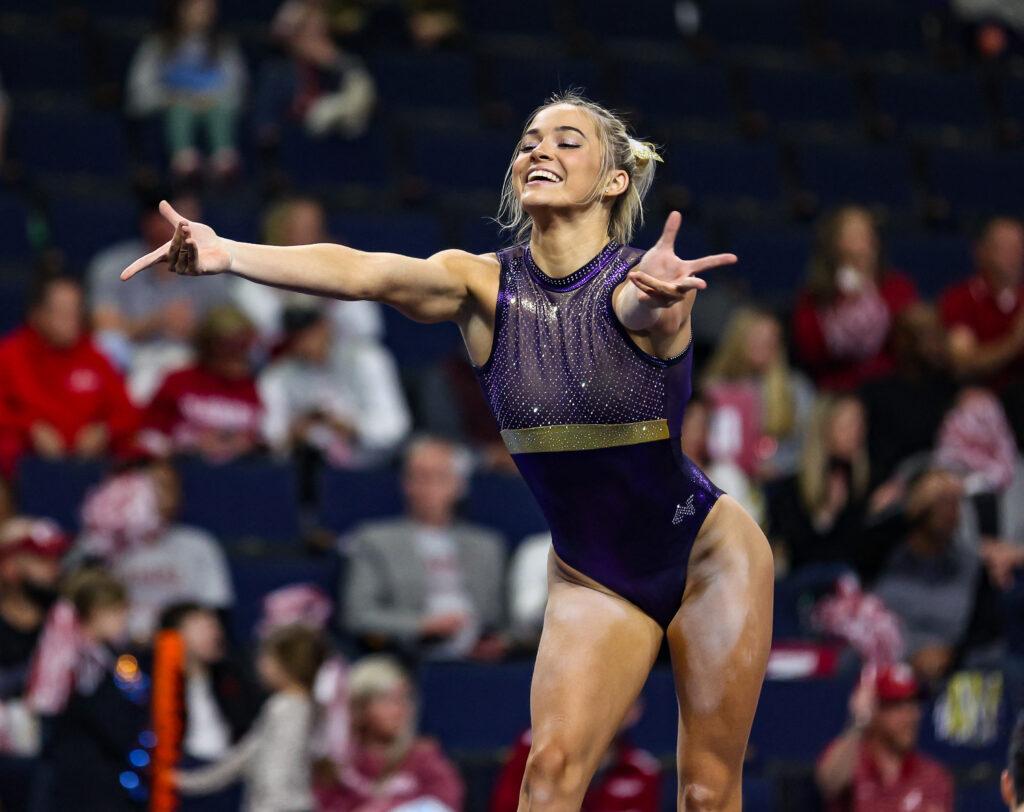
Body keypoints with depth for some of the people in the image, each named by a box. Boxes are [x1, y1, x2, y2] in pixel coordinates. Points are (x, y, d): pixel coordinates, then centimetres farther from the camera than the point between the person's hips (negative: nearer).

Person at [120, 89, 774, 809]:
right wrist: (226, 253, -45)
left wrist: (659, 290, -71)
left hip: (709, 554, -3)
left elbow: (644, 304, -44)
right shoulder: (484, 285, -10)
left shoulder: (641, 283, -19)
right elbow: (365, 272, -27)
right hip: (593, 574, 3)